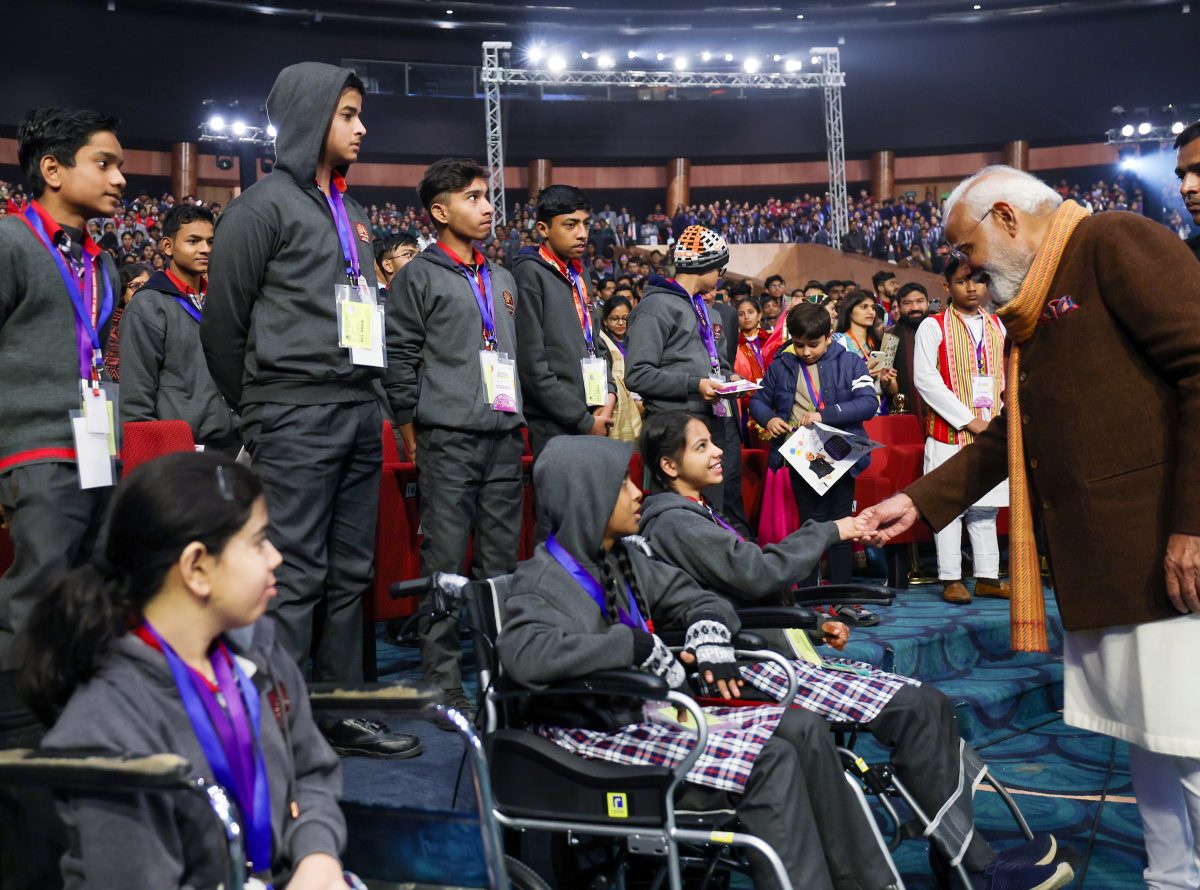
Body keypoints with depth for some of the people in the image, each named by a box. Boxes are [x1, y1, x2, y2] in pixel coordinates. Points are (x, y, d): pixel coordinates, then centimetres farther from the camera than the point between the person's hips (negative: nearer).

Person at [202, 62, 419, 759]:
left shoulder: (353, 213, 19)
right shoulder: (266, 204, -5)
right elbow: (224, 320, -4)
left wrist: (372, 395, 15)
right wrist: (256, 411, 2)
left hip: (360, 412, 8)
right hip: (296, 416, -7)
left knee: (350, 572, 10)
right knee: (295, 577, -6)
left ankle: (341, 712, 19)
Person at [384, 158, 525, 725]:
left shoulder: (503, 281, 20)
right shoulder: (419, 278, 1)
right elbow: (399, 360, -4)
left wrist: (517, 419, 17)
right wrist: (414, 433, -6)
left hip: (505, 438, 6)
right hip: (448, 439, -6)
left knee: (502, 558, 8)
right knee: (445, 560, -4)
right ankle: (443, 679, 3)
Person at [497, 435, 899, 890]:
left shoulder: (623, 559, 11)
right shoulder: (542, 583, -12)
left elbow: (701, 600, 20)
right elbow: (524, 654, -34)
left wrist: (709, 636, -5)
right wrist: (637, 645, -27)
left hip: (653, 712, 8)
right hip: (602, 734, -8)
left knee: (802, 729, -5)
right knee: (769, 760, -21)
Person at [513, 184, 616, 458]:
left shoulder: (576, 274, 14)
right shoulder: (530, 274, -10)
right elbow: (532, 365, -16)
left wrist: (608, 392, 3)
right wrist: (585, 421, -14)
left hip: (593, 419, 8)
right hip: (555, 428, -7)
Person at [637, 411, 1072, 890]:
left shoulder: (692, 515, 20)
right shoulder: (673, 522, -12)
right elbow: (758, 573, -22)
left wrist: (812, 626, 10)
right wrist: (828, 532, -10)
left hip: (768, 648, 10)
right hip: (748, 667, -10)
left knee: (927, 703, 0)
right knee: (919, 709, -15)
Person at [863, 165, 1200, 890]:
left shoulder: (1117, 242, -6)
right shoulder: (1033, 305, 22)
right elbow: (1013, 434, 27)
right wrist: (921, 501, 20)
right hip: (1097, 560, 9)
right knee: (1142, 734, 13)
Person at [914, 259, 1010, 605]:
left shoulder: (997, 326, 13)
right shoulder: (933, 327, -3)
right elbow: (925, 379, -11)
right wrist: (967, 419, -14)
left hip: (991, 433, 5)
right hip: (950, 433, -5)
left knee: (986, 506, 9)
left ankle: (987, 577, 15)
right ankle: (951, 579, 5)